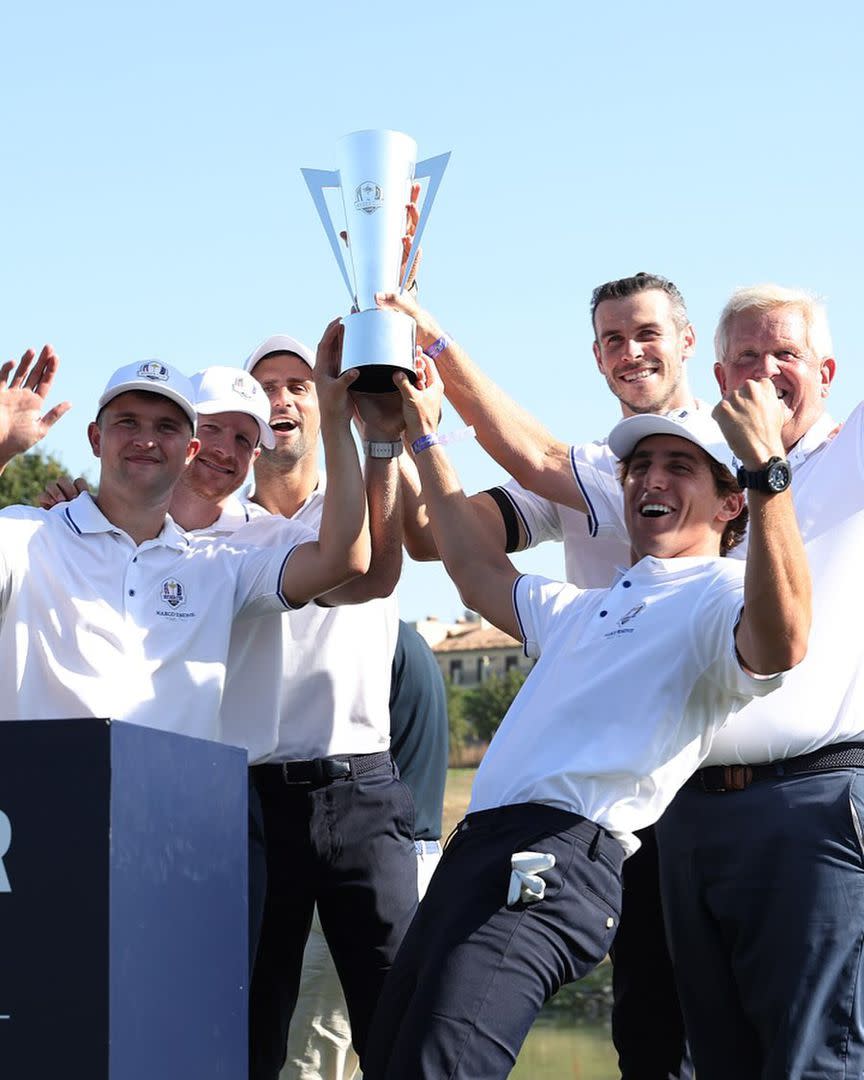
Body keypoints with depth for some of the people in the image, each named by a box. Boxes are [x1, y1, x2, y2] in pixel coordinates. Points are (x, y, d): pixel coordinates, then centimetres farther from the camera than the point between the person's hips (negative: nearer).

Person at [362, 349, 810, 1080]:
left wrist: (766, 464, -31)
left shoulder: (722, 595, 0)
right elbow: (479, 572, 43)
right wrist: (425, 438, 41)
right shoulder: (591, 608, 31)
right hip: (476, 850, 10)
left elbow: (780, 641, -24)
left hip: (556, 859, -10)